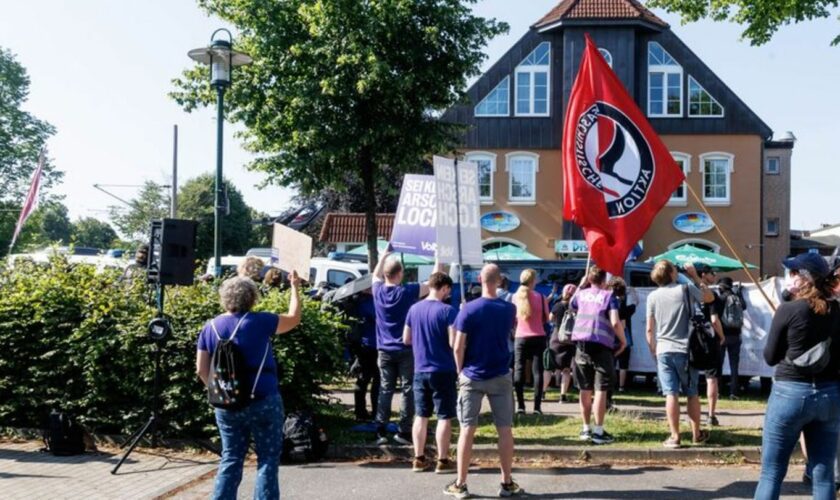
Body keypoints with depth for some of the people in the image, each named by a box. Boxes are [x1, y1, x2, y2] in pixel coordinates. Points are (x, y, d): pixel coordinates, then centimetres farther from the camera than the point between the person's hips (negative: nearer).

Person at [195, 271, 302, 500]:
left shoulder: (210, 327, 3)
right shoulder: (258, 322, -9)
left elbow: (201, 369, 4)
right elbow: (294, 318, 5)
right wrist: (295, 287, 17)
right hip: (263, 402, -4)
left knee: (230, 459, 13)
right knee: (268, 458, 5)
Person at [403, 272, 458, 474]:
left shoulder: (414, 309, 5)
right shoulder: (448, 311, -13)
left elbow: (406, 339, 13)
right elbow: (453, 343, -18)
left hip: (420, 371, 5)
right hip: (443, 371, -5)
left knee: (421, 416, 13)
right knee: (444, 417, 4)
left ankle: (419, 459, 18)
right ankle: (442, 461, 8)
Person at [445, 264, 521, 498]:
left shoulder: (468, 309, -10)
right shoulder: (509, 309, -1)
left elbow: (458, 347, -10)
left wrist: (460, 372, 3)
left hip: (472, 377, -2)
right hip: (501, 377, 2)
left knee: (467, 430, 3)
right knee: (505, 430, 8)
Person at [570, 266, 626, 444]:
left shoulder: (581, 295, 11)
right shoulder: (609, 296, -1)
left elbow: (571, 306, 34)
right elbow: (615, 323, -13)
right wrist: (623, 341, 2)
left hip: (582, 344, 4)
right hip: (602, 346, -4)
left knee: (585, 390, 11)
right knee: (600, 390, -2)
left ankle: (586, 429, 18)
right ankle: (598, 431, -2)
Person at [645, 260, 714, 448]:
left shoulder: (653, 296, 1)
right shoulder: (686, 289, -5)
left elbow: (650, 329, 3)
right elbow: (709, 297, 13)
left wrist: (653, 351, 13)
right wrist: (695, 276, 15)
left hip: (664, 351, 1)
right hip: (686, 350, -1)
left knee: (671, 394, 0)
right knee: (692, 393, 12)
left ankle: (674, 436, -2)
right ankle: (696, 434, 22)